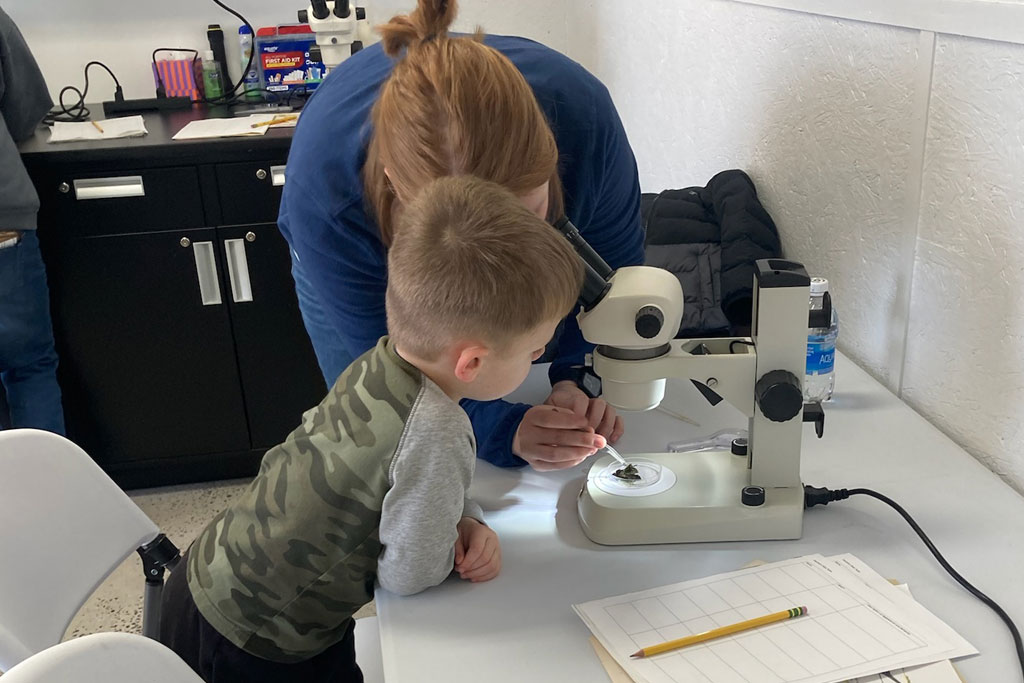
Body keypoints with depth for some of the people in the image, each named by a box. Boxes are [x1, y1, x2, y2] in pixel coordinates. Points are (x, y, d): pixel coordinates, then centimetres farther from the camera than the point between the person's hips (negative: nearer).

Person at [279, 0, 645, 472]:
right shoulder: (323, 190, -44)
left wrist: (579, 376, -37)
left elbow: (613, 269, -21)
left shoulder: (581, 112, -40)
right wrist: (509, 433, -48)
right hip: (362, 270, -1)